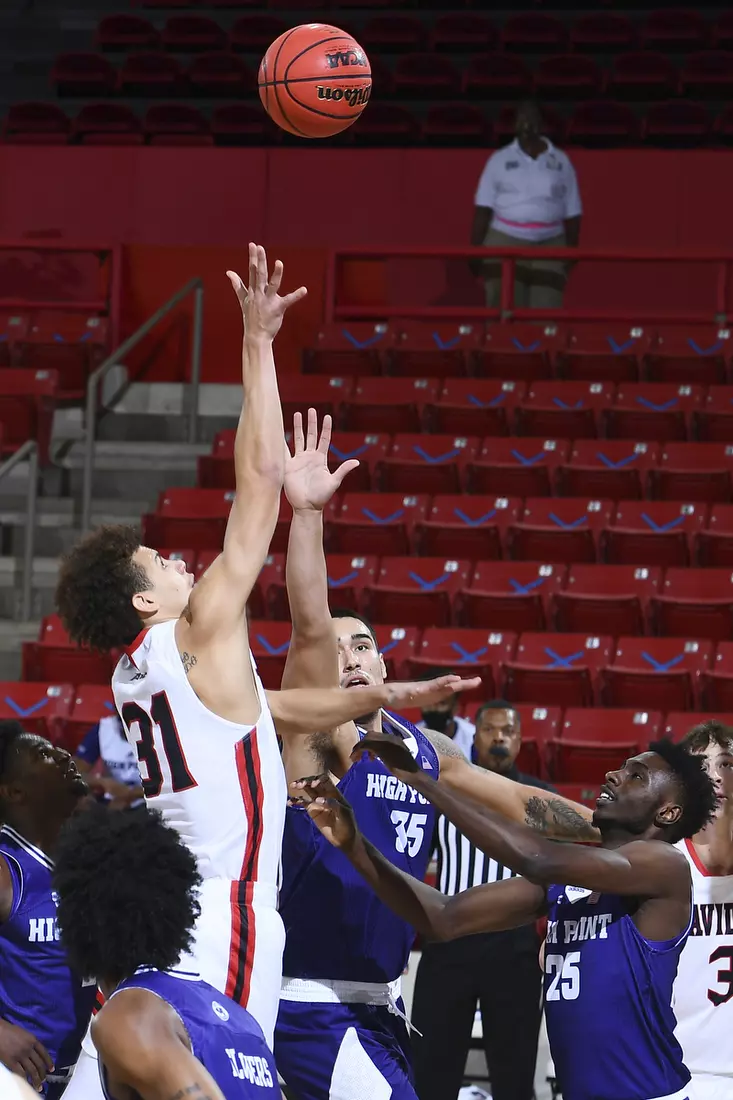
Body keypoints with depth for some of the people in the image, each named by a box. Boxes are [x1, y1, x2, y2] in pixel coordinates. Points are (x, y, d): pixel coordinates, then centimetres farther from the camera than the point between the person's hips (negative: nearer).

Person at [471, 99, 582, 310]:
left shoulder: (561, 161, 10)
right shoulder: (500, 160, 6)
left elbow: (572, 214, 10)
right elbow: (482, 209, 2)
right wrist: (475, 250, -6)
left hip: (549, 245, 1)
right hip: (505, 243, -1)